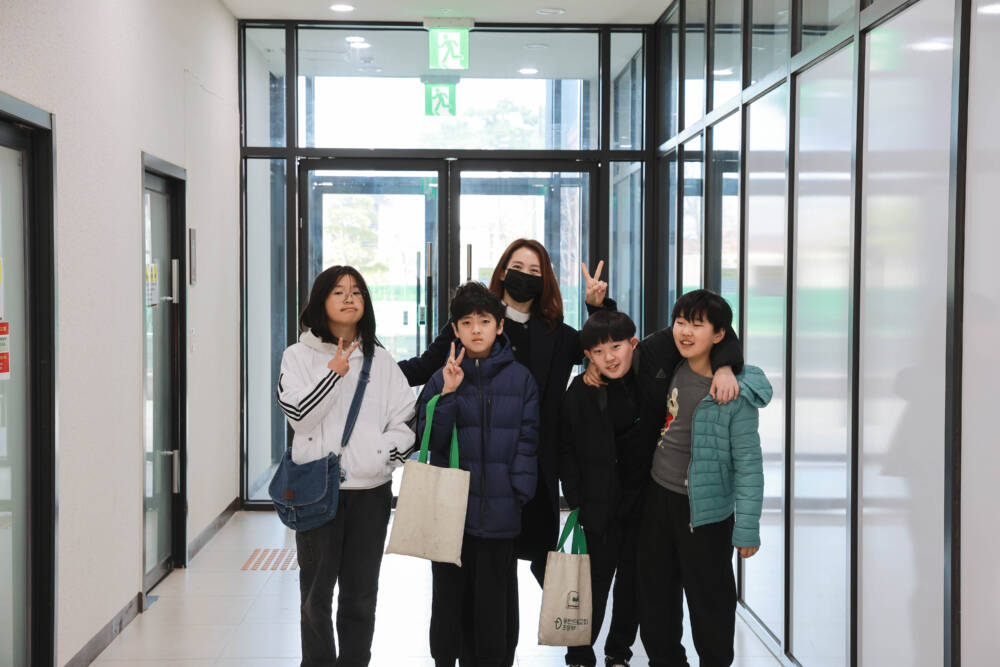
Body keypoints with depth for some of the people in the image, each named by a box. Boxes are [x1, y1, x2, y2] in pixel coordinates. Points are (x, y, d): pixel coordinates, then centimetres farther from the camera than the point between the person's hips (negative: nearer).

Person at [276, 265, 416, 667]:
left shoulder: (381, 361, 9)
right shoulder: (299, 356, 2)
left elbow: (406, 419, 5)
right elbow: (298, 414, -11)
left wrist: (384, 455, -10)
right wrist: (334, 373, -16)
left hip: (371, 490, 2)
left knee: (361, 595, 8)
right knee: (316, 593, 5)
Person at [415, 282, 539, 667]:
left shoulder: (519, 378, 2)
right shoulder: (442, 378, 2)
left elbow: (527, 439, 2)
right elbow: (429, 439, -4)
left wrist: (519, 491, -7)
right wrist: (448, 394, -15)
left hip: (499, 510, 0)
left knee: (493, 599, 8)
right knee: (449, 593, 9)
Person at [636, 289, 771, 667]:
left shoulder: (736, 393, -18)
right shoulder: (673, 368, -1)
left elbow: (748, 463, -15)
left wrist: (747, 529, -15)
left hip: (704, 511, -6)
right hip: (658, 498, 6)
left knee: (709, 601, 6)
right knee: (655, 597, 18)